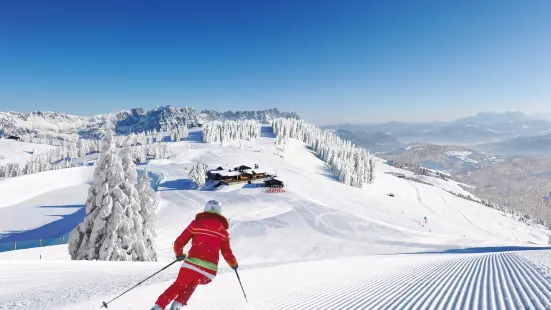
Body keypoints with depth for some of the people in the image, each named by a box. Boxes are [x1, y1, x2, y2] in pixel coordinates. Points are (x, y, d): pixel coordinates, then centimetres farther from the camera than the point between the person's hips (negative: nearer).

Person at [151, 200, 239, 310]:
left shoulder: (196, 223, 9)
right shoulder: (223, 231, 10)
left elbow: (179, 243, 8)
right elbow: (227, 254, 7)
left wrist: (179, 254, 28)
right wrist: (234, 264, 27)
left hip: (192, 264, -1)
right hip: (210, 269, 1)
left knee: (178, 285, 20)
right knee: (192, 284, 28)